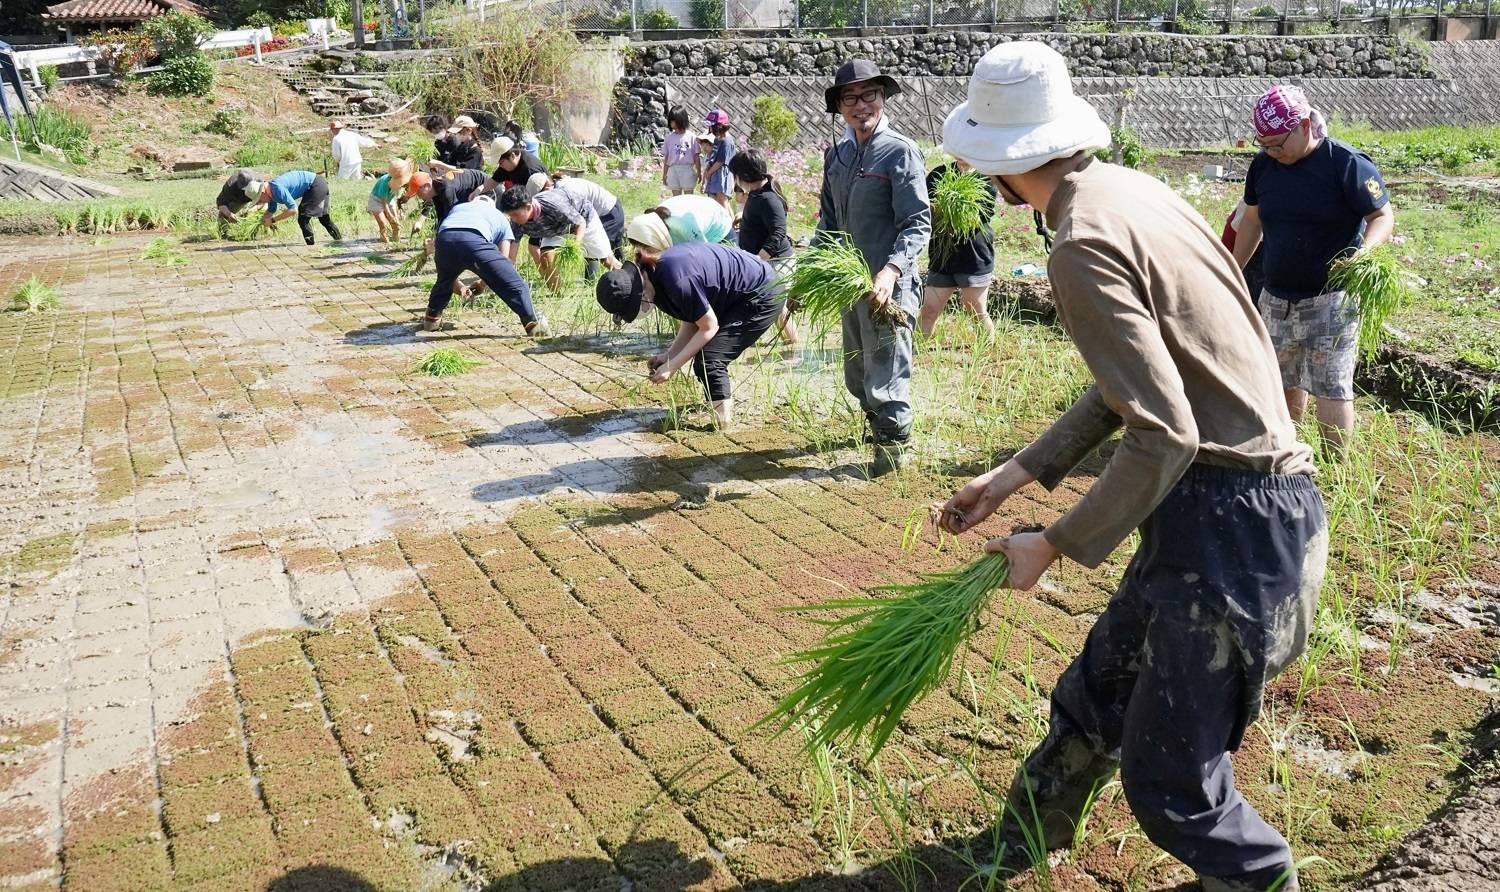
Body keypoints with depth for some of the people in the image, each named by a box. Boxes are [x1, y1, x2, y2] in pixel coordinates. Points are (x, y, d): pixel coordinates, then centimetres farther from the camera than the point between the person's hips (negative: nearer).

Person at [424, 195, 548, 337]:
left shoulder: (457, 208, 45)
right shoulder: (501, 218, 37)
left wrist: (454, 282, 49)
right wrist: (485, 282, 42)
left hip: (443, 239, 4)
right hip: (474, 241, -4)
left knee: (444, 280, 36)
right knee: (514, 285, 5)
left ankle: (432, 318, 48)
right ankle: (532, 324, -2)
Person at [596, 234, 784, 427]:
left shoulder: (678, 282, -32)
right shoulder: (655, 274, -2)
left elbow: (709, 327, -21)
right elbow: (691, 321, 4)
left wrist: (672, 366, -17)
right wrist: (667, 355, -7)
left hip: (762, 296, -10)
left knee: (709, 361, -15)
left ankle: (723, 422, -7)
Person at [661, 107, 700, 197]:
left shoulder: (691, 136, -1)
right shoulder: (670, 137, 7)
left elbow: (696, 156, 1)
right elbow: (666, 157, 9)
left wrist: (698, 172, 0)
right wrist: (664, 174, 9)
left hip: (687, 169, -3)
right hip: (673, 170, 3)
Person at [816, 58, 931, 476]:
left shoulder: (901, 151, -10)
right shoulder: (836, 154, 11)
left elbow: (918, 223, -15)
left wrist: (891, 270, -28)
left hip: (888, 285, -7)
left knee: (885, 370, 0)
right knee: (856, 374, 18)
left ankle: (893, 444, 16)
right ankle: (877, 422, 39)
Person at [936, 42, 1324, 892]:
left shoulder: (1085, 247, -21)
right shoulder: (1132, 189, 8)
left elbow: (1164, 437, -24)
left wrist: (1053, 545, -11)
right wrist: (1017, 473, 15)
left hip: (1228, 518, -10)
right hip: (1249, 494, 10)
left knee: (1172, 782, 4)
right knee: (1099, 693, 25)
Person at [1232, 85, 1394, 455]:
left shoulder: (1347, 164, -14)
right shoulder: (1263, 164, 3)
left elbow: (1384, 216, -10)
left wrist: (1364, 251, -31)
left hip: (1331, 301, -5)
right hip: (1276, 300, 6)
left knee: (1332, 387, -4)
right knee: (1285, 383, 13)